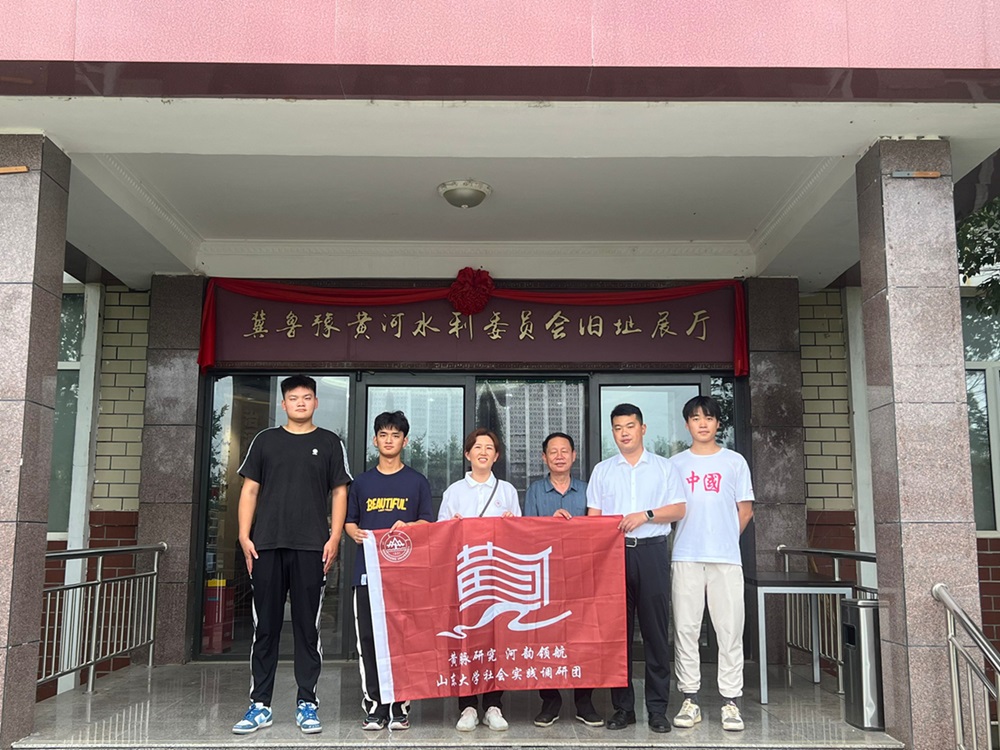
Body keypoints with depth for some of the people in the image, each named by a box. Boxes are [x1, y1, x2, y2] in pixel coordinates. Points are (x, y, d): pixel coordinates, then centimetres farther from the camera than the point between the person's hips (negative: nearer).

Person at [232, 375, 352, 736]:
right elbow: (249, 490, 10)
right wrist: (244, 535, 0)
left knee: (307, 626, 3)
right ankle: (259, 705, 14)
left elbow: (339, 493, 6)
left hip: (311, 547, -1)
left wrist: (334, 537, -5)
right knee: (265, 626, 5)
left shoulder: (330, 443, 9)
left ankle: (306, 703, 12)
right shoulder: (265, 440, 12)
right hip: (266, 546, 1)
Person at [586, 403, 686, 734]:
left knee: (655, 630, -1)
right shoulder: (602, 470, 13)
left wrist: (646, 514, -11)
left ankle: (658, 708, 6)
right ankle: (622, 706, 12)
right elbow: (593, 517, 10)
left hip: (652, 551, -1)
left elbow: (678, 509, 4)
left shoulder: (663, 467, 9)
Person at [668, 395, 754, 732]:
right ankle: (690, 699, 9)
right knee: (685, 628, 1)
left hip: (726, 557, -1)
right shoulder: (675, 464, 10)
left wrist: (724, 538, 10)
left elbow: (745, 509, 11)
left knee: (730, 628, -1)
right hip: (686, 557, 1)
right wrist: (691, 536, 6)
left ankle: (731, 701, 6)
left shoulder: (735, 461, 9)